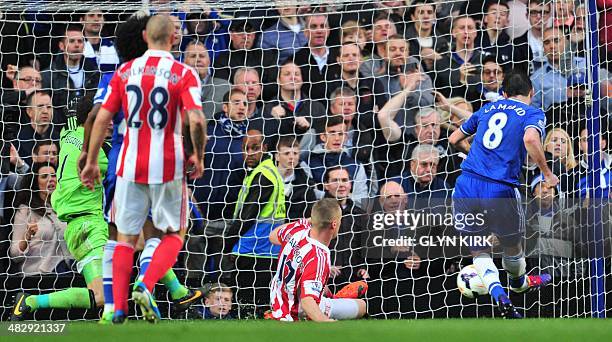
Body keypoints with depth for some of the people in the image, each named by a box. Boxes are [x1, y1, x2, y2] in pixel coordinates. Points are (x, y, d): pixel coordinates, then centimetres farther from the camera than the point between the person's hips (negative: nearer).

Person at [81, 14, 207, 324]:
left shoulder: (124, 72, 3)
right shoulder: (183, 74, -7)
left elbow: (102, 118, 2)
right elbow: (196, 120, -17)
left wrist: (91, 162, 10)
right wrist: (198, 157, -2)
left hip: (130, 165, 3)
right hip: (168, 167, -3)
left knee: (126, 238, 12)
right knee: (174, 234, 13)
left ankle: (119, 308, 4)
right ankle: (145, 286, -9)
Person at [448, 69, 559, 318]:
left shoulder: (488, 109, 18)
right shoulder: (534, 114, 4)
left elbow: (454, 139, 26)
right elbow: (530, 139, -19)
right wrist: (547, 173, -8)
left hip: (466, 186, 3)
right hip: (500, 190, -3)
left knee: (478, 250, 13)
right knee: (512, 244, 25)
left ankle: (499, 295, -11)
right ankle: (519, 283, 51)